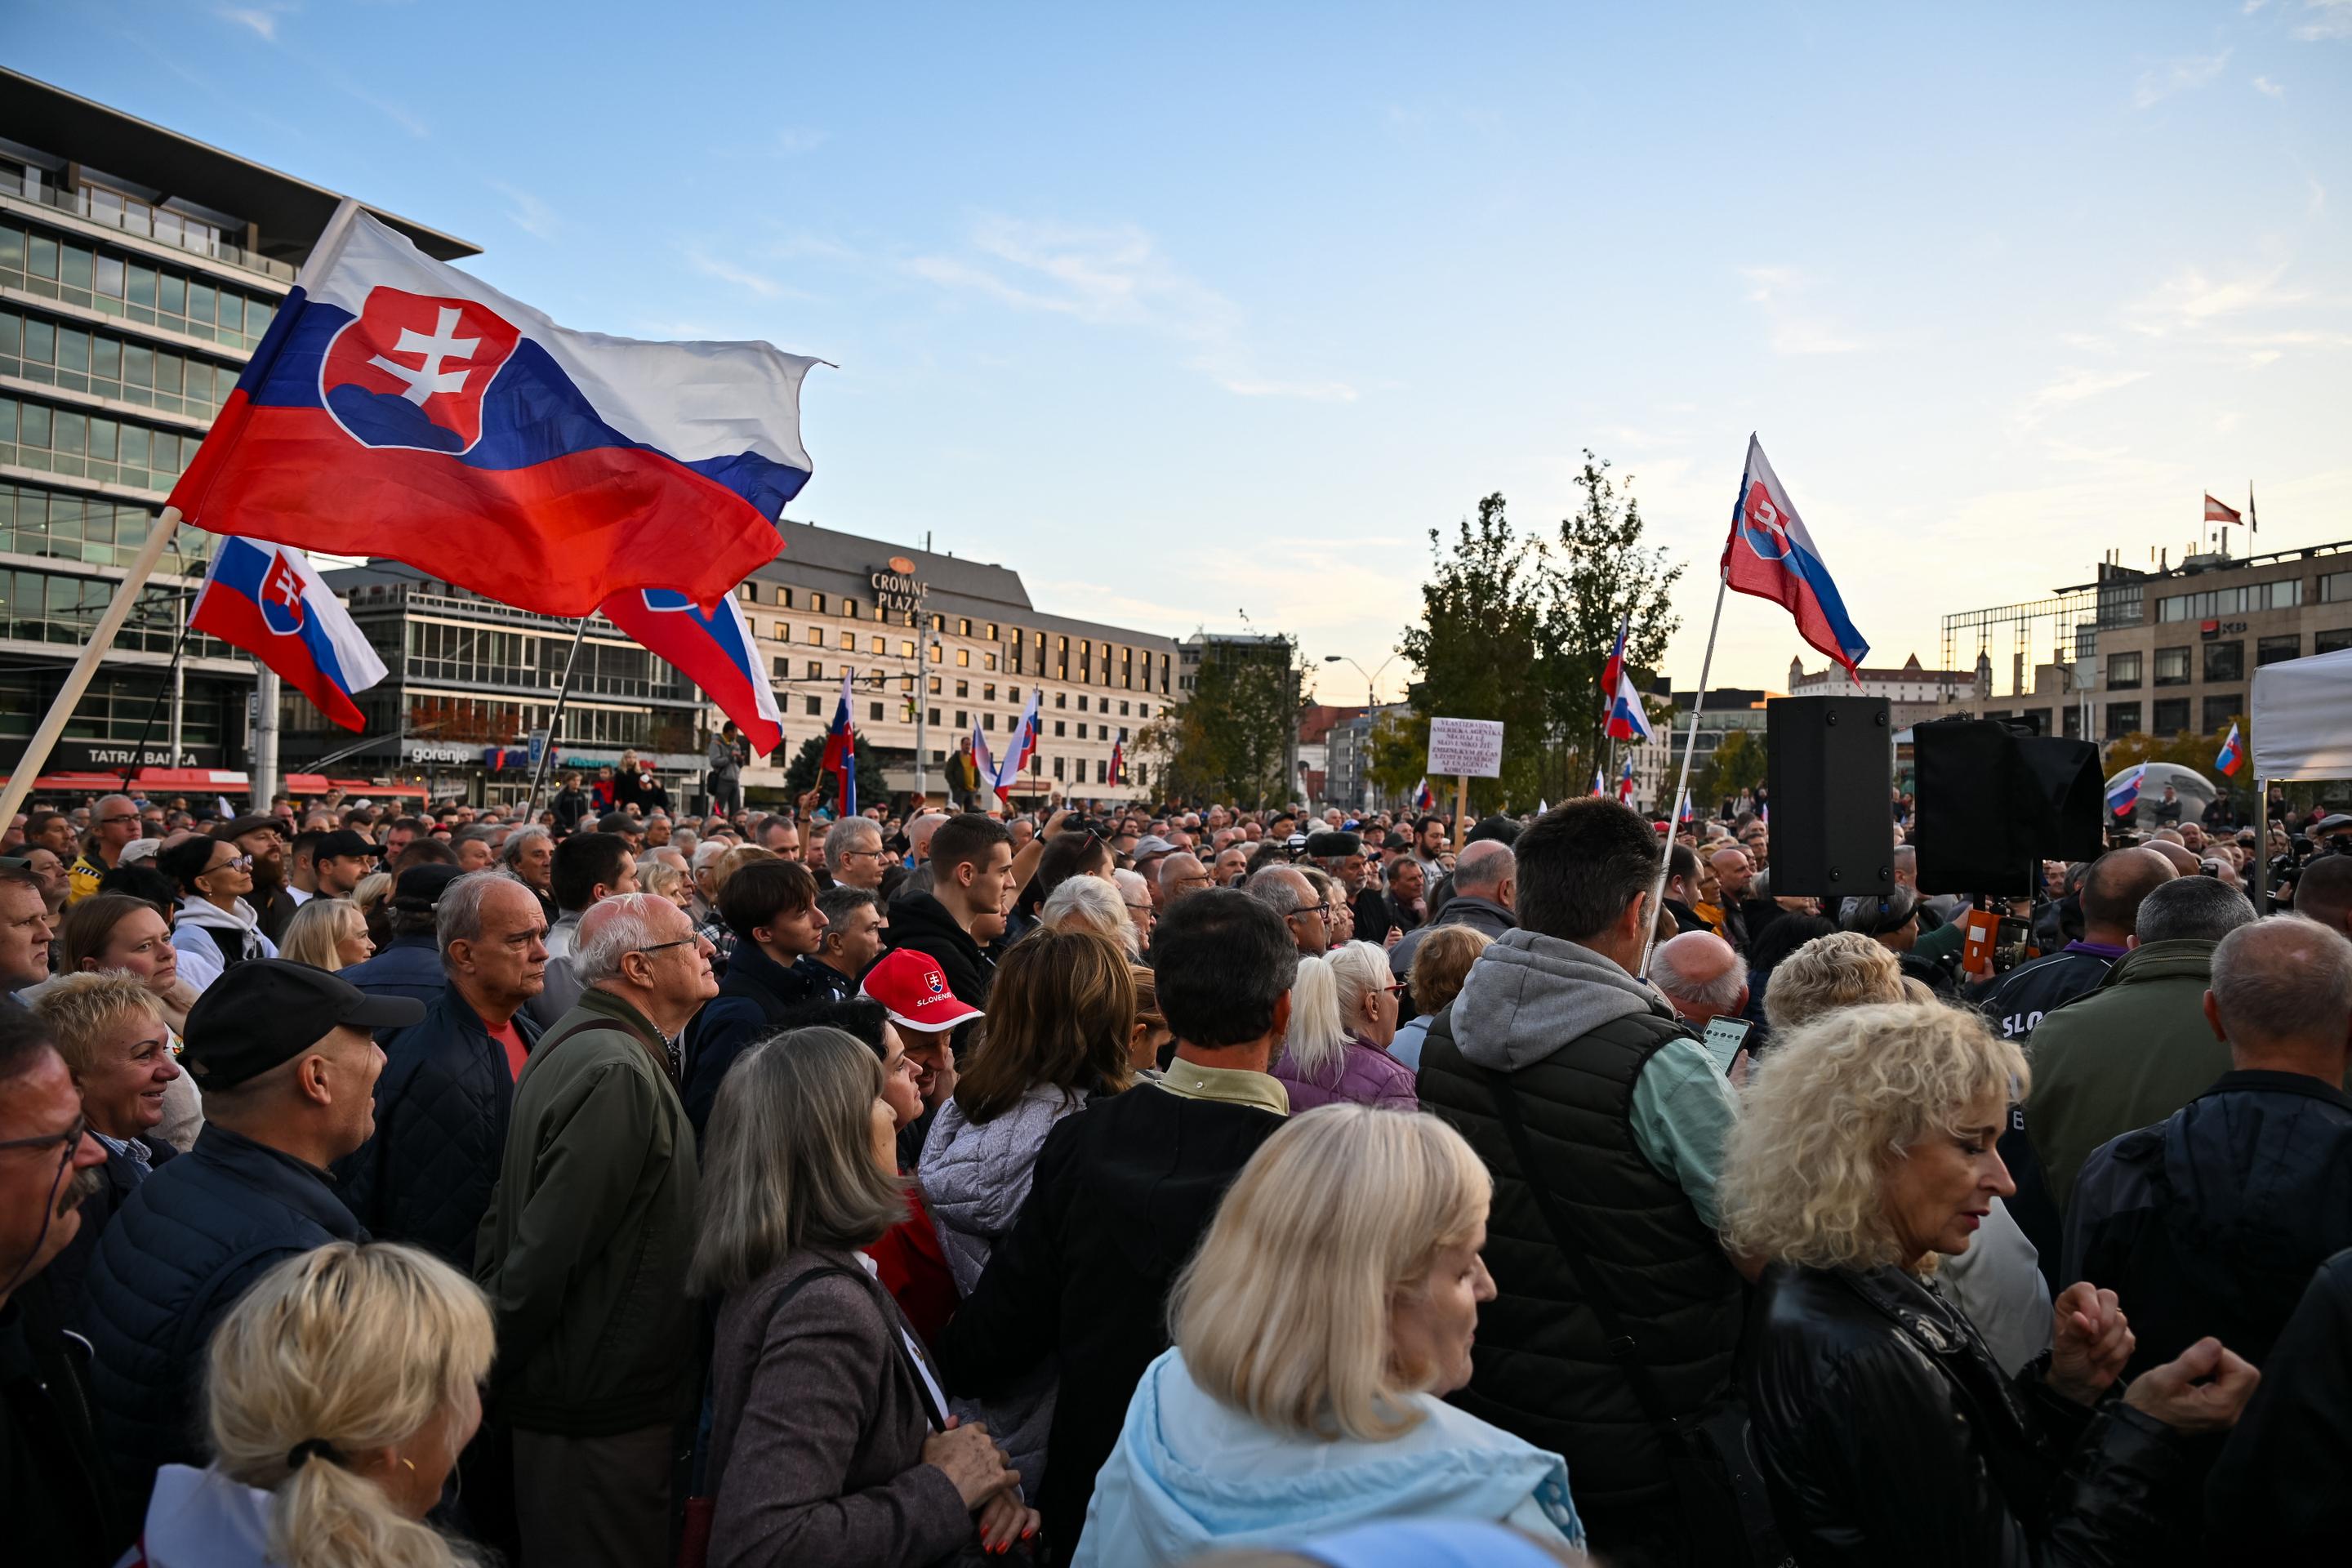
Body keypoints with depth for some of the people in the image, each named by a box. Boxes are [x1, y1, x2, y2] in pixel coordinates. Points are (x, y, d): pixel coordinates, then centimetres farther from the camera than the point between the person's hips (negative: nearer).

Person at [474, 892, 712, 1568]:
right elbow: (550, 1248, -26)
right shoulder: (621, 1074, -25)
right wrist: (492, 1365, -12)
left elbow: (508, 1212, 13)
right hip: (603, 1411, -9)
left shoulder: (580, 1039, 7)